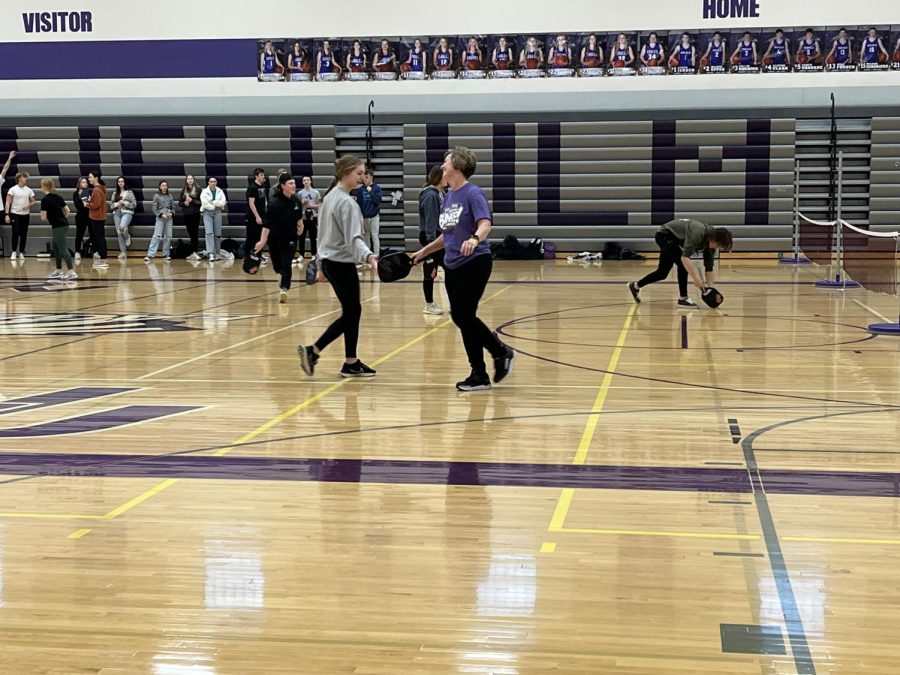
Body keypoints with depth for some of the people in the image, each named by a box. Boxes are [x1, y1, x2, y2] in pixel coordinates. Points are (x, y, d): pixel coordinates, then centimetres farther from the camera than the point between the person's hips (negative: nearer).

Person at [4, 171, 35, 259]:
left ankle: (21, 253, 13)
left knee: (24, 235, 4)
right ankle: (14, 252, 4)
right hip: (15, 214, -3)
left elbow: (33, 202, 11)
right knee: (15, 233, -8)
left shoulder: (29, 190, 6)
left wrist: (29, 205, -12)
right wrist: (7, 214, -12)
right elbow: (8, 202, -5)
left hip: (26, 214, 3)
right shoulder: (13, 189, -4)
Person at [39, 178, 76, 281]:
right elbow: (67, 210, 15)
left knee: (63, 249, -9)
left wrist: (50, 220, 8)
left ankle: (71, 272, -15)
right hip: (64, 224, 8)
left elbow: (43, 218, -12)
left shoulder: (45, 200, -12)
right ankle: (58, 271, 23)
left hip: (57, 226, -8)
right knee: (55, 248, 18)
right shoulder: (58, 197, 11)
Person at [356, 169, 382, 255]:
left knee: (374, 236, -5)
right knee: (366, 237, 9)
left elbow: (378, 201, -11)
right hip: (364, 217, 3)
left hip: (374, 216, -3)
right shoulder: (360, 190, 3)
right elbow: (358, 204, 6)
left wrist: (371, 192, -19)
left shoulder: (377, 188, -3)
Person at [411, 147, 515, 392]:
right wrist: (424, 251, 23)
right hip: (453, 266, 8)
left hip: (474, 263, -8)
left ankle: (501, 352, 10)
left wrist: (474, 239, -44)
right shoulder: (448, 196, 13)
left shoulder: (473, 193, -11)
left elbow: (485, 224, -24)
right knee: (461, 317, 6)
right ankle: (479, 375, 13)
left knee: (463, 315, -11)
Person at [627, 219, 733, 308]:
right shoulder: (698, 233, -36)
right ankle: (683, 298, -15)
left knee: (663, 273, 13)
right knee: (683, 263, -23)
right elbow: (685, 257, -44)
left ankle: (635, 286, 34)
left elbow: (709, 266, -5)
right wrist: (696, 278, -46)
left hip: (674, 239, 9)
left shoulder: (711, 239, -10)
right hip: (665, 235, -9)